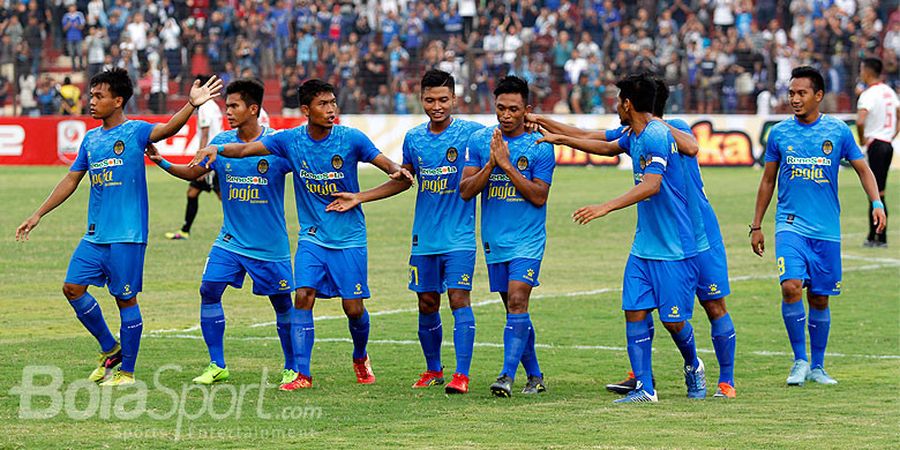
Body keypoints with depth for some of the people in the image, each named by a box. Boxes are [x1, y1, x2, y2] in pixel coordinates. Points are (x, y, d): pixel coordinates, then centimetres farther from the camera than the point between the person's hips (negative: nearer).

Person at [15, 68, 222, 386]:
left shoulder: (135, 131, -6)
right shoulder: (91, 139, 13)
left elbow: (167, 129, -25)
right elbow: (71, 180, 21)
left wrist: (192, 105, -44)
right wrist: (38, 214, 20)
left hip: (127, 235, -7)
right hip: (95, 235, 7)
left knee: (126, 299, -1)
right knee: (73, 288, 2)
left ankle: (127, 371, 10)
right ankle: (110, 349, 19)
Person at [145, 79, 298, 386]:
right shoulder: (221, 142, 1)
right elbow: (194, 172, 12)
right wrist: (162, 163, -3)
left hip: (270, 243, -4)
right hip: (230, 241, 4)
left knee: (282, 303, 4)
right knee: (209, 291, -8)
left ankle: (292, 369, 21)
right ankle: (217, 366, 2)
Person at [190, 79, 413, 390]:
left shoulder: (351, 139, -10)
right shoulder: (291, 140, -4)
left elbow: (399, 176, -7)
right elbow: (245, 149, -5)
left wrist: (359, 198, -23)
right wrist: (217, 148, -25)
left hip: (349, 239, -1)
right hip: (312, 236, 1)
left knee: (353, 307, -1)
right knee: (303, 296, -14)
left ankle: (360, 358, 29)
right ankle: (303, 374, -10)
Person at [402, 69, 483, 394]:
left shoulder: (471, 132, -5)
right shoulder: (414, 138, 8)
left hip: (459, 236, -4)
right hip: (424, 237, 4)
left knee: (459, 299, -13)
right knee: (427, 304, 10)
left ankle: (462, 375, -15)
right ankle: (433, 370, 26)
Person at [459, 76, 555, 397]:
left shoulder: (540, 147, -7)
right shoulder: (479, 141, 3)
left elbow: (539, 196, -13)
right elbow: (466, 191, -2)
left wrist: (507, 165, -18)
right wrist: (491, 164, -16)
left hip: (528, 240, -4)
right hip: (494, 239, 4)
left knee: (517, 301, -18)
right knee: (515, 308, 10)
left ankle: (508, 375, -22)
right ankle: (534, 376, 21)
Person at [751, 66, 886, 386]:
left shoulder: (838, 131, 0)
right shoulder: (779, 133, 3)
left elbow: (862, 169, 8)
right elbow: (768, 181, 13)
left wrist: (877, 204, -8)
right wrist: (756, 225, 12)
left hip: (826, 229, 0)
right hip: (790, 225, 0)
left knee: (819, 299, 6)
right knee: (791, 287, -19)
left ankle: (817, 367, 21)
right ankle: (799, 361, -6)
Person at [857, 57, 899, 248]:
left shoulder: (869, 95, -15)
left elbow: (860, 121, -29)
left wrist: (862, 139, -12)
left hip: (875, 144, -8)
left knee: (877, 192, -4)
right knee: (876, 191, 14)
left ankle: (881, 238, -3)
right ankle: (873, 235, 17)